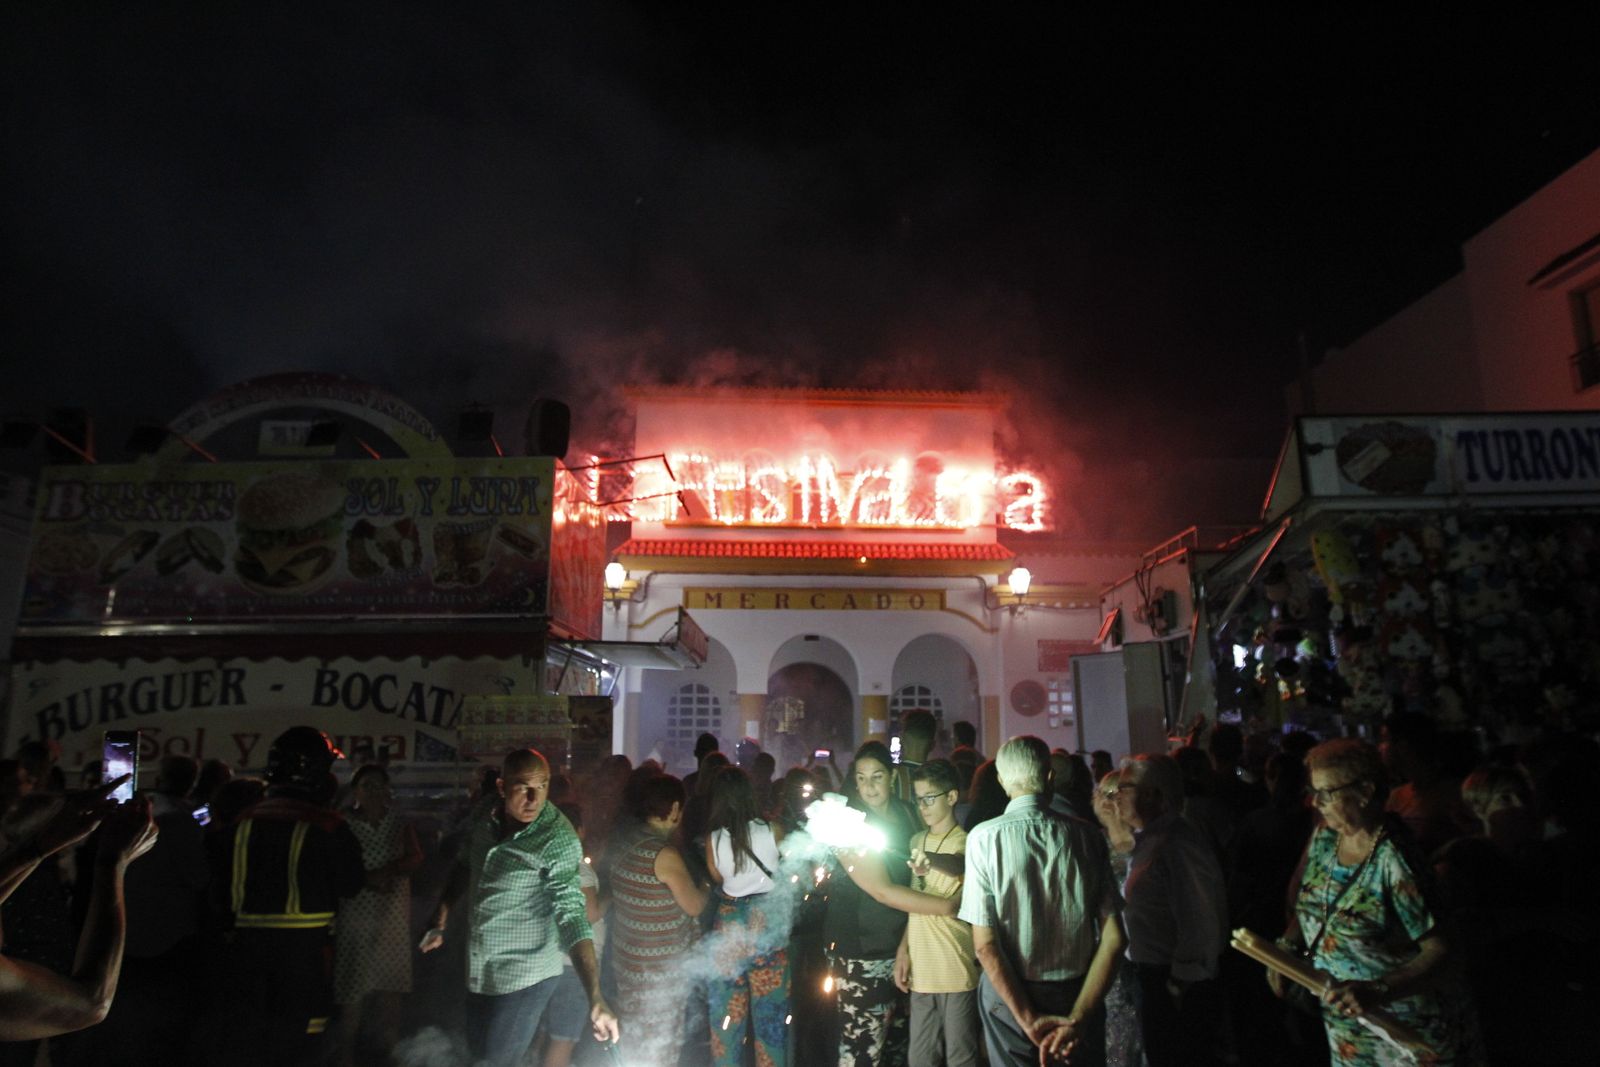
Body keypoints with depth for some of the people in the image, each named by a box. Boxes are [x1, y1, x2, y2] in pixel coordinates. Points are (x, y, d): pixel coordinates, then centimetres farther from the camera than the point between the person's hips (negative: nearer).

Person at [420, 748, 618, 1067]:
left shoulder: (558, 839, -26)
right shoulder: (485, 821, -7)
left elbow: (571, 915, -31)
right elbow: (463, 869, 12)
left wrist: (595, 997, -39)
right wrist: (439, 923, 8)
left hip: (524, 976, -6)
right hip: (479, 969, 6)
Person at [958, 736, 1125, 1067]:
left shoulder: (984, 837, -14)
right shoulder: (1085, 836, -6)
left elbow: (984, 944, -17)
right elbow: (1113, 937, -9)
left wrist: (1029, 1020, -11)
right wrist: (1077, 1017, -10)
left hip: (1007, 993, -2)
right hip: (1077, 994, 2)